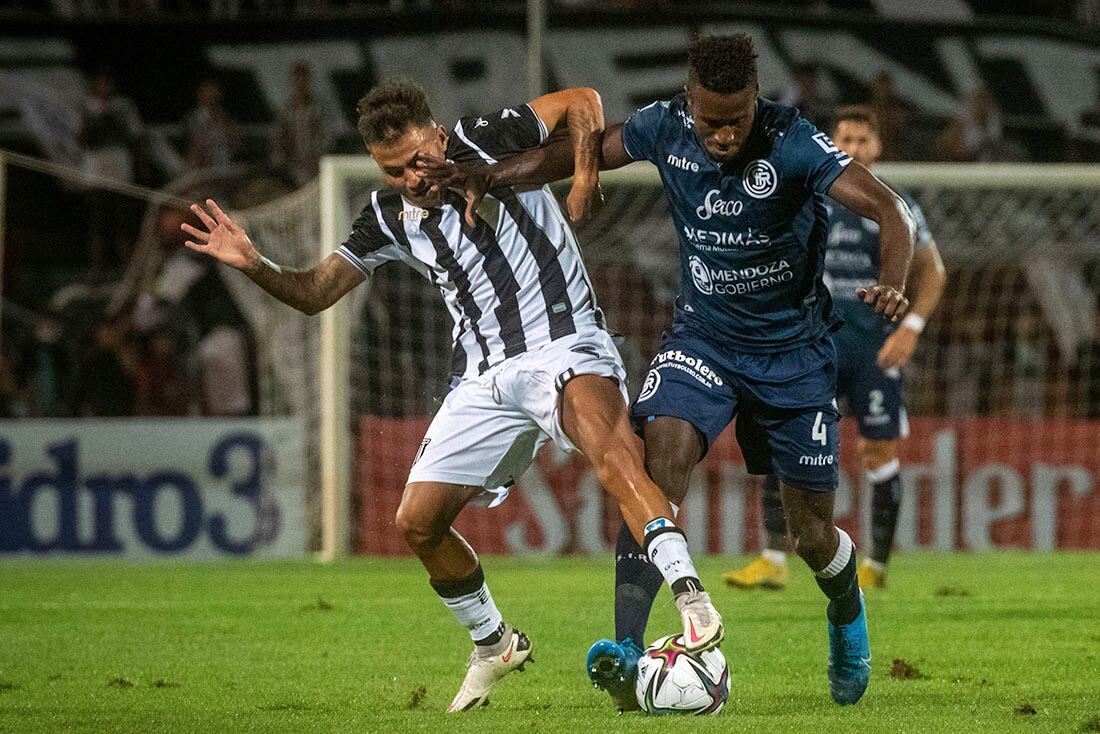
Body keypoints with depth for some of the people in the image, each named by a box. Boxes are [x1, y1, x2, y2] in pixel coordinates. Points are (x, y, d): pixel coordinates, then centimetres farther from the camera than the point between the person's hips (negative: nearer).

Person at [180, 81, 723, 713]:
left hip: (565, 347, -6)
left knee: (612, 450, -37)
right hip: (485, 378, 6)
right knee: (418, 521, 3)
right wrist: (255, 265, -6)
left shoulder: (488, 143, -8)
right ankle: (494, 643, 26)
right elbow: (316, 293, 12)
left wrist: (585, 176, -20)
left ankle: (691, 598, -45)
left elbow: (582, 102, -3)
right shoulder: (389, 218, 6)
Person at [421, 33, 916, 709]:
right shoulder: (666, 129, -12)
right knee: (663, 451, -27)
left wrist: (893, 286, -49)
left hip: (794, 350, -2)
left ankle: (847, 614, 44)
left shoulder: (792, 144, -24)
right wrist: (487, 176, -13)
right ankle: (626, 648, -35)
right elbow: (575, 155, 1)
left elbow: (888, 209, -30)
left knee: (813, 535, 6)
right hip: (702, 338, 2)